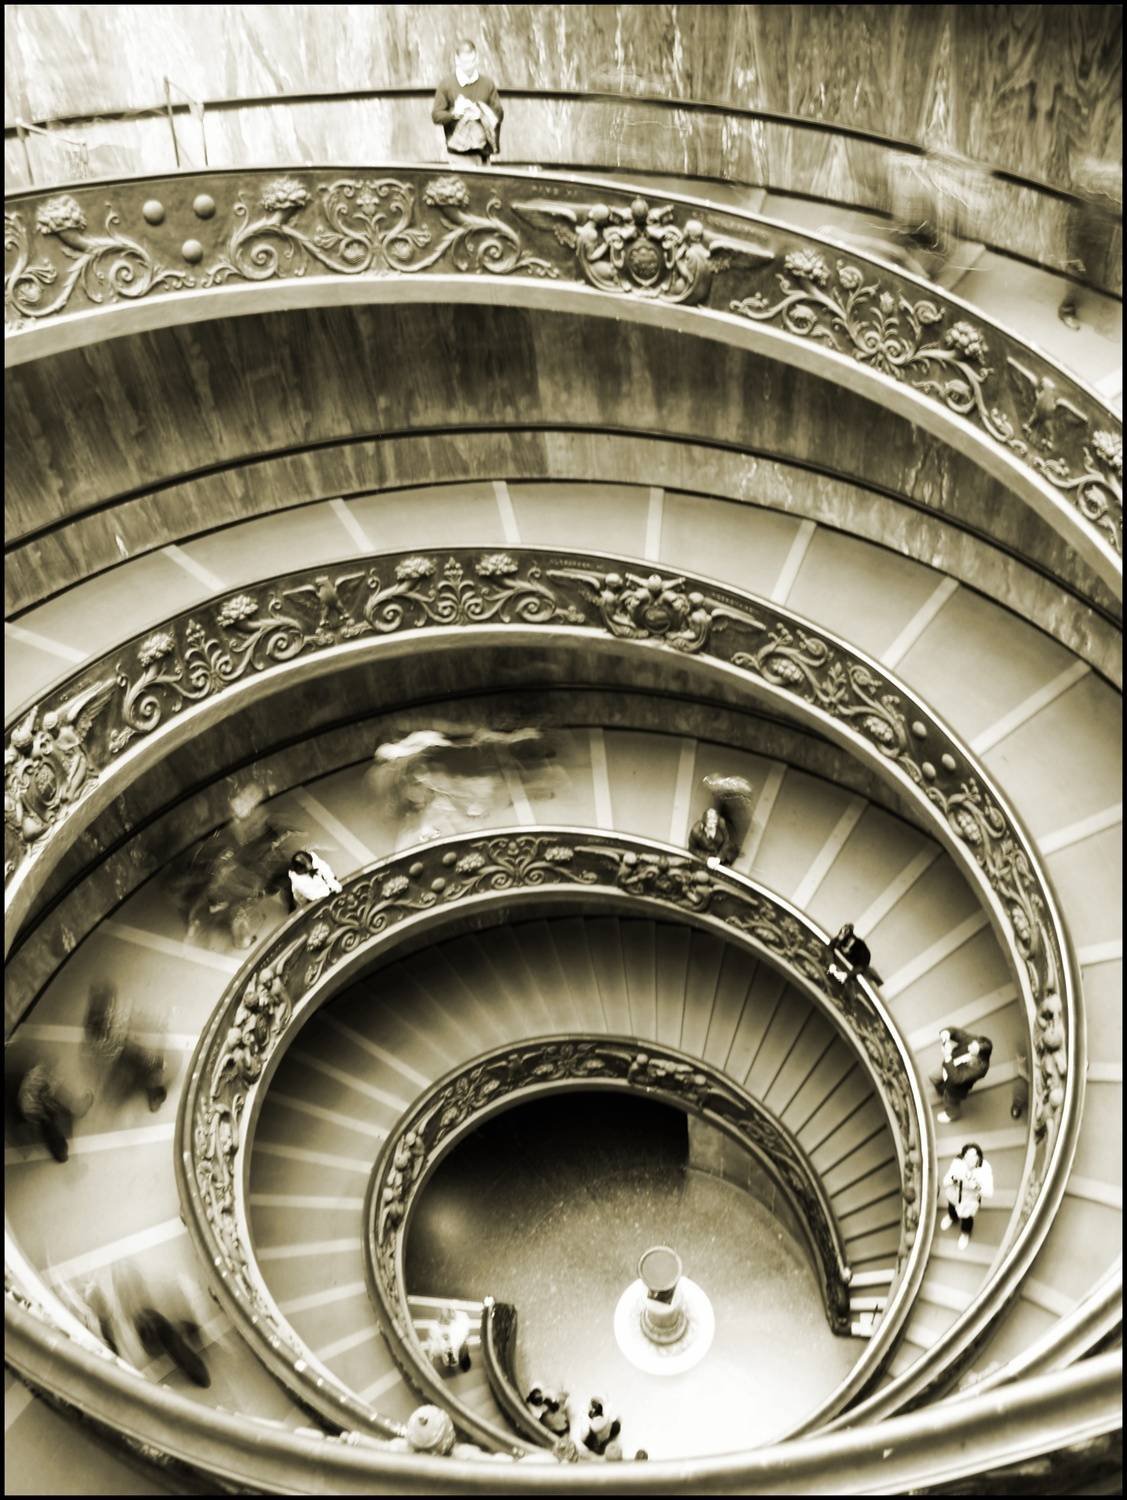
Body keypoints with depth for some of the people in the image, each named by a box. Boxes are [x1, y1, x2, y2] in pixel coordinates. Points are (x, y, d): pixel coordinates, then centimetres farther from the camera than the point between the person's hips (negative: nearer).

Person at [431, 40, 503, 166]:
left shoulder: (488, 83, 9)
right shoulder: (445, 83, 2)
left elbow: (499, 114, 8)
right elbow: (436, 116, -1)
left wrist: (482, 114, -12)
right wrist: (455, 114, -18)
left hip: (482, 151, 3)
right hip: (458, 152, -3)